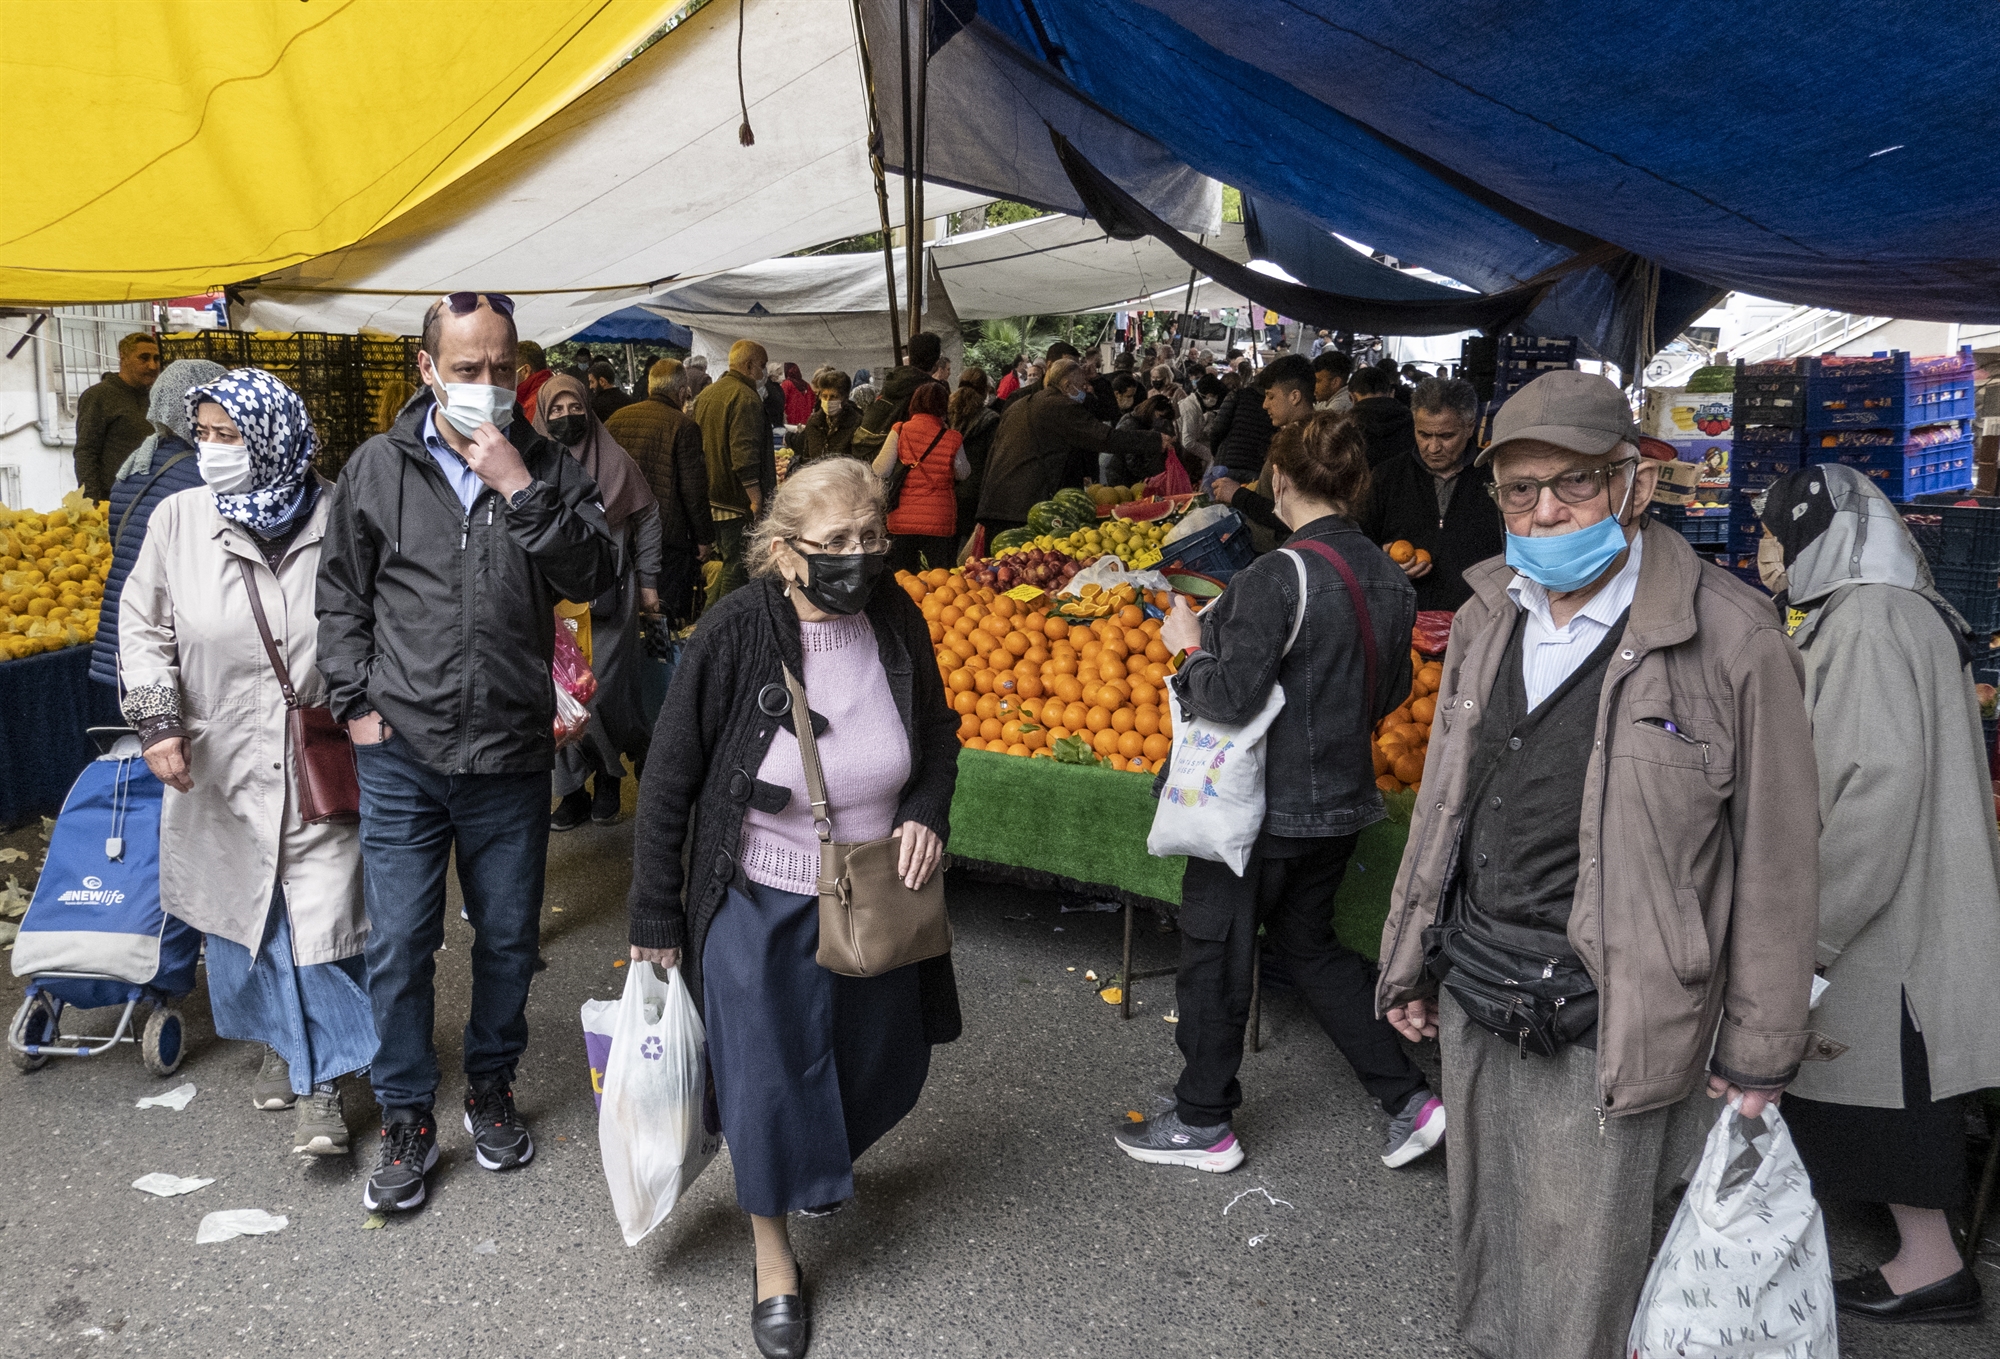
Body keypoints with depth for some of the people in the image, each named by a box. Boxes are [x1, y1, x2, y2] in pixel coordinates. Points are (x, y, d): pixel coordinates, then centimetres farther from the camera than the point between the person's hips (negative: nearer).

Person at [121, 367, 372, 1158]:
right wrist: (157, 718, -7)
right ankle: (279, 1043, 37)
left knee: (323, 919, -3)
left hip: (324, 770, -3)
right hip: (220, 769, 3)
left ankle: (324, 1084, 12)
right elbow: (144, 627, 5)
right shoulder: (179, 519, -3)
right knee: (242, 909, 15)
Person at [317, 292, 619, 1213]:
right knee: (399, 945, 4)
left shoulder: (548, 469, 1)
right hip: (402, 756, 0)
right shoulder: (379, 468, 1)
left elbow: (594, 577, -12)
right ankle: (407, 1120, 21)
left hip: (512, 756, 1)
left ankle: (492, 1087, 35)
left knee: (508, 938, 13)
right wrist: (356, 700, 1)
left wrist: (521, 492, -21)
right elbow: (341, 592, 8)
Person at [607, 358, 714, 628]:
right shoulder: (684, 427, -11)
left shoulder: (615, 419, 7)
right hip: (668, 535, -6)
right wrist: (704, 536, -3)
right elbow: (693, 489, -12)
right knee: (670, 616, 2)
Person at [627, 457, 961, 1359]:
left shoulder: (895, 620, -10)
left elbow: (939, 731, 8)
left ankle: (824, 1162, 55)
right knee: (767, 1077, 7)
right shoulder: (734, 633, -22)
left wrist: (928, 813, -10)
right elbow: (669, 784, -12)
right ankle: (772, 1252, 34)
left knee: (881, 1069, 21)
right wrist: (656, 919, -7)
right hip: (759, 909, -4)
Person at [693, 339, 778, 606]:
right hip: (738, 501, -9)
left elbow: (697, 447, 22)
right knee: (738, 567, -2)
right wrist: (756, 498, -19)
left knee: (729, 561, 20)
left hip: (710, 497, 9)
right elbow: (744, 454, -23)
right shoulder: (745, 397, -15)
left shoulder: (706, 395, 15)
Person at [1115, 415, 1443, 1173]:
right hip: (1342, 798, 8)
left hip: (1264, 805, -8)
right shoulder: (1390, 579, 2)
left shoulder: (1278, 577, -21)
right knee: (1310, 944, 24)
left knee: (1215, 953, 10)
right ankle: (1410, 1100, 24)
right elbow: (1392, 692, 13)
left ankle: (1204, 1123, 25)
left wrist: (1190, 646, -7)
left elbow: (1233, 697, -24)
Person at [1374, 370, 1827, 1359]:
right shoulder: (1485, 620, 4)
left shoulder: (1734, 639, -14)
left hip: (1606, 1026, -5)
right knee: (1484, 1233, 22)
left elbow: (1774, 859, -10)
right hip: (1474, 1002, 6)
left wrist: (1757, 1050, -6)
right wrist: (1411, 963, 14)